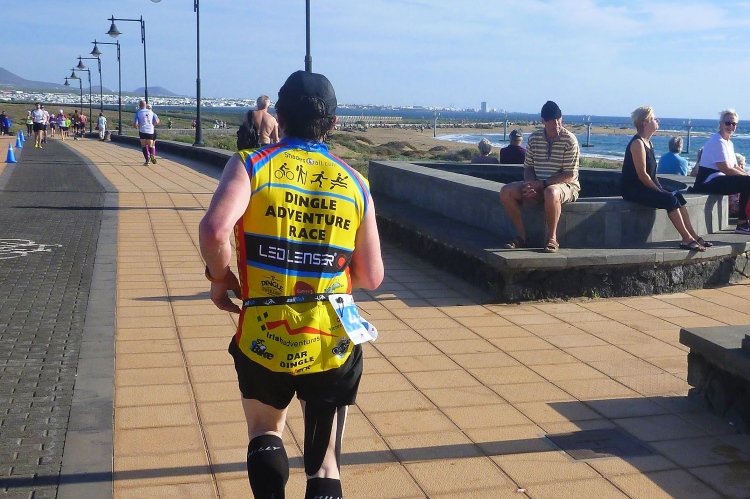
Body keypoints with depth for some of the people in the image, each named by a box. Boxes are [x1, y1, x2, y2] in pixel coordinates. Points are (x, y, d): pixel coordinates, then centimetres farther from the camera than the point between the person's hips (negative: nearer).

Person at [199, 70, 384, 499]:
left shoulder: (250, 165, -5)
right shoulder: (355, 184, 3)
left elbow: (214, 230, -23)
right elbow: (372, 278, 4)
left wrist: (220, 278, -4)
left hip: (264, 340, -1)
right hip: (333, 342, 1)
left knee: (266, 432, 26)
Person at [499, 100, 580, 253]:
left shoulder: (569, 140, -12)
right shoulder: (534, 138, 3)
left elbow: (569, 176, -16)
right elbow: (528, 167, 9)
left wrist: (541, 184, -22)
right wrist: (530, 186, -13)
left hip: (565, 186, -5)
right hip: (538, 186, 5)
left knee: (551, 193, -41)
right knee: (506, 191, -15)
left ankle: (552, 238, -22)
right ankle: (522, 236, -7)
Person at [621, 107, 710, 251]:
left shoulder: (648, 143, 15)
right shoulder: (638, 143, -15)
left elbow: (652, 173, 17)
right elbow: (642, 174, -21)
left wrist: (660, 188, 5)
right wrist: (659, 191, -15)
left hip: (644, 187, 10)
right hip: (633, 189, -10)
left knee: (678, 196, -1)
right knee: (670, 200, -21)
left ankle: (693, 236, -1)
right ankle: (687, 239, -17)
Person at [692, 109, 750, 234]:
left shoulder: (729, 143, 19)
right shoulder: (718, 142, -13)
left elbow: (735, 167, 20)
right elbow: (726, 169, -19)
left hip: (717, 180, 10)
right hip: (709, 181, -10)